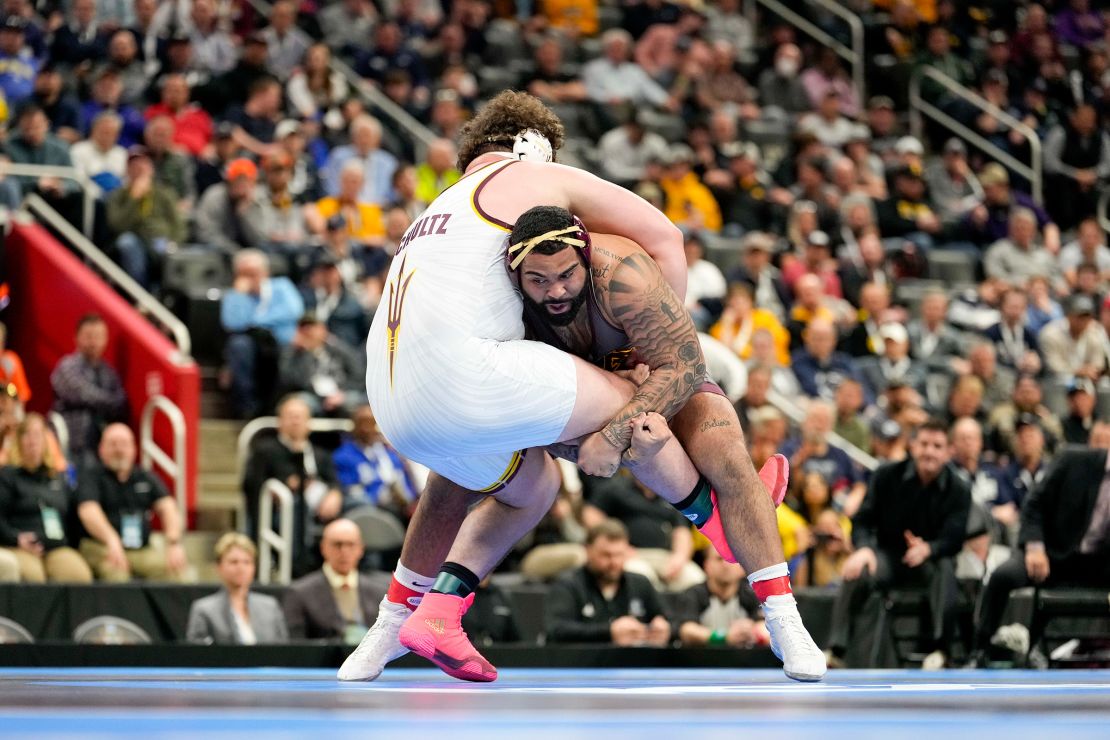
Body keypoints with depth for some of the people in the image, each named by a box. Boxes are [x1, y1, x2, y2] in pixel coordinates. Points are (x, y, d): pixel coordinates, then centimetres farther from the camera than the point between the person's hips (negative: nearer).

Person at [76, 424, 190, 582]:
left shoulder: (146, 478, 16)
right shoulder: (91, 476, 3)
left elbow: (167, 508, 2)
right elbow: (89, 512, -15)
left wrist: (173, 542, -20)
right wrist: (112, 540, -36)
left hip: (143, 550, 4)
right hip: (101, 548, -4)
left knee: (177, 566, -23)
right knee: (115, 569, -37)